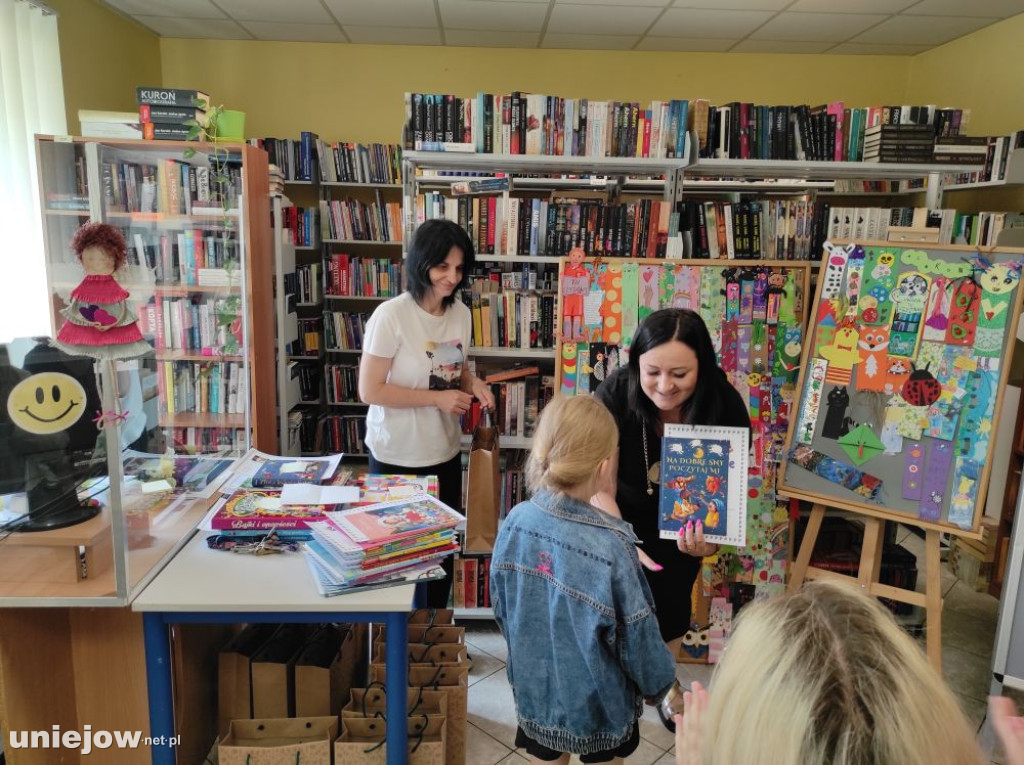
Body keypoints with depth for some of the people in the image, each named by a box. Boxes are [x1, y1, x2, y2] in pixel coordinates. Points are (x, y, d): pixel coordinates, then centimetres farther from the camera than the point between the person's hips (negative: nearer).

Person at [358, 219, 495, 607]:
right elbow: (369, 390, -19)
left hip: (445, 452, 6)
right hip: (397, 456, -6)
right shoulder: (391, 315, -19)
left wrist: (472, 382, -7)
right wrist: (437, 398, -22)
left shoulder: (461, 313, 0)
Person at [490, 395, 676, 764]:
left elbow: (501, 606, -3)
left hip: (535, 686, 3)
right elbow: (637, 633, -19)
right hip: (598, 698, -3)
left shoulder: (515, 521, -18)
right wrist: (657, 681, 1)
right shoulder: (611, 546, -33)